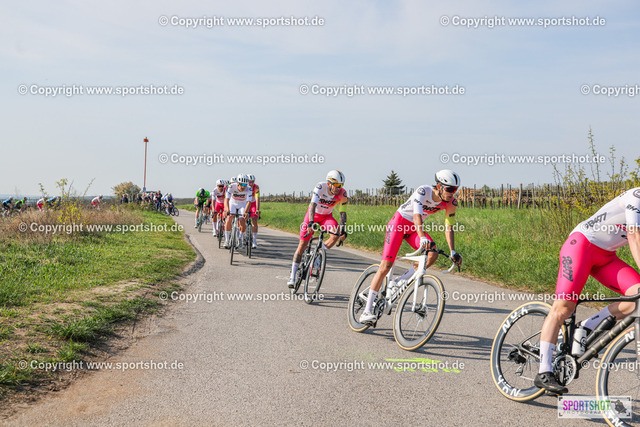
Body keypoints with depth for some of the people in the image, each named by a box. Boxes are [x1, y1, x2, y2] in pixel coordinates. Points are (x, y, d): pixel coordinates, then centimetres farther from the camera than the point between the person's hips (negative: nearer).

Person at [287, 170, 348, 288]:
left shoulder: (342, 194, -21)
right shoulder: (320, 187, -29)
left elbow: (343, 212, -15)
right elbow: (313, 205, -39)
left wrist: (343, 230, -22)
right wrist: (311, 223, -51)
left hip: (327, 216, 2)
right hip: (313, 214, -2)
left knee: (336, 235, -28)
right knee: (302, 245, -6)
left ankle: (318, 256, -5)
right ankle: (293, 276, 4)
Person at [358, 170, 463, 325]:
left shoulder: (451, 202, -11)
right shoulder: (423, 191, -27)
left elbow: (449, 228, -6)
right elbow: (417, 215, -40)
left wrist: (453, 252, -15)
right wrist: (422, 237, -54)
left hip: (414, 228, 5)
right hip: (399, 222, -5)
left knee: (433, 254, -23)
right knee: (385, 266, -14)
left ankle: (400, 282, -5)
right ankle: (367, 311, -11)